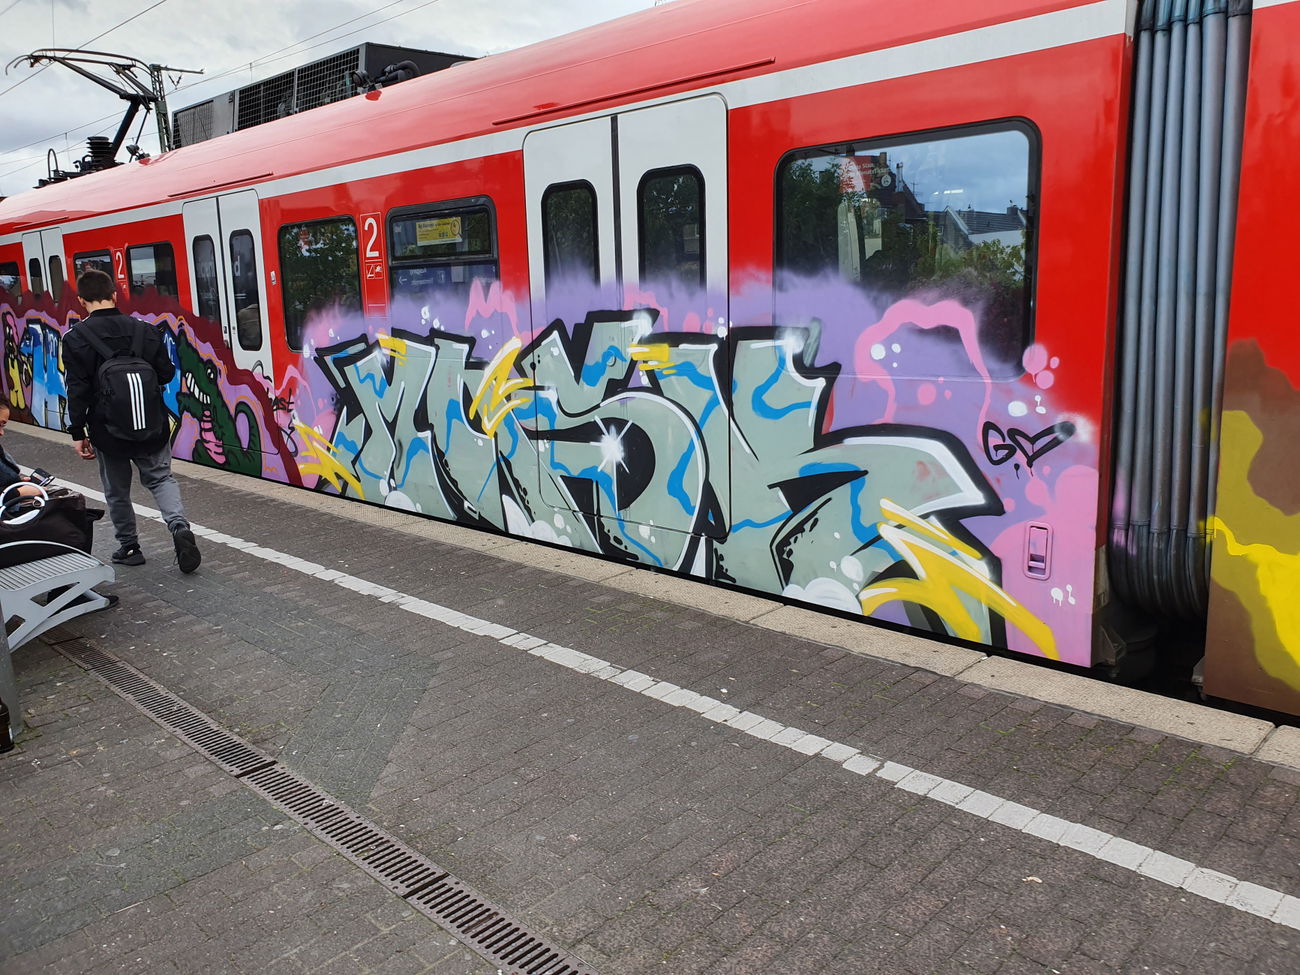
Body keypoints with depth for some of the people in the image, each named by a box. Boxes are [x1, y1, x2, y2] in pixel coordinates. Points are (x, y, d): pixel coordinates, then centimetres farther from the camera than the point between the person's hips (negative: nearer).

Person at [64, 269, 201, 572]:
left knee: (117, 492, 14)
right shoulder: (145, 330, -3)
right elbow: (166, 374, 0)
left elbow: (77, 391, -11)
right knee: (161, 478, 14)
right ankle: (180, 526, -11)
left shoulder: (75, 338, -10)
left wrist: (77, 433, -4)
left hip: (107, 428, -2)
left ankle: (129, 548, 23)